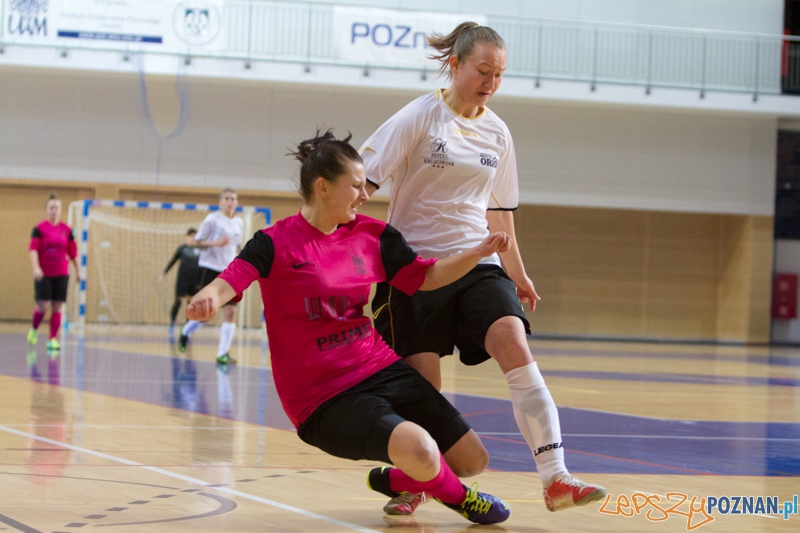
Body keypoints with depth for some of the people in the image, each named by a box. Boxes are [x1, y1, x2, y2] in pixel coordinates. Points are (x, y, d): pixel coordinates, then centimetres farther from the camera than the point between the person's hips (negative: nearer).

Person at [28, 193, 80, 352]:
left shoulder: (66, 230, 7)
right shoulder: (39, 228, -4)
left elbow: (72, 252, 13)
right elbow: (33, 249, -13)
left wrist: (77, 270, 15)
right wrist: (35, 268, -26)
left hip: (61, 274, 3)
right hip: (43, 274, -3)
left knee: (56, 307, -1)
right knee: (43, 305, -9)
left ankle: (53, 339, 4)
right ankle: (33, 330, 19)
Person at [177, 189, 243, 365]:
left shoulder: (239, 223, 12)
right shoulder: (212, 219, -5)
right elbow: (197, 242, -6)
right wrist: (215, 243, -20)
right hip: (211, 268, -5)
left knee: (230, 311, -8)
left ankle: (223, 353, -5)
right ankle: (184, 334, 28)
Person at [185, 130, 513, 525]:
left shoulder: (372, 235, 7)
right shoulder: (276, 243, -10)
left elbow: (425, 278, 16)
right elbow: (230, 281, -24)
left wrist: (479, 252, 1)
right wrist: (205, 300, -47)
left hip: (380, 369, 7)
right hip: (323, 398, -7)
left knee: (474, 459, 2)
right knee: (422, 452, -30)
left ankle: (392, 481, 31)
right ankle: (457, 497, 6)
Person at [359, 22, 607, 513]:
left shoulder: (497, 133, 11)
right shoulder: (421, 117, -4)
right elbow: (364, 180, -9)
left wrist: (517, 274, 29)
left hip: (477, 262, 4)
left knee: (515, 345, -20)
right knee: (423, 386, -5)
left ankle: (556, 478, -25)